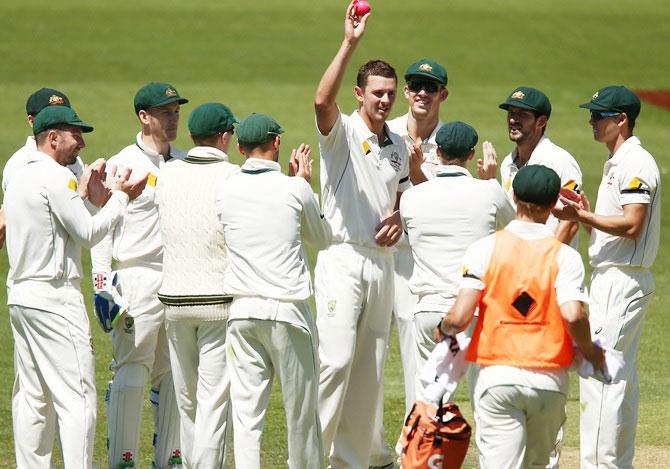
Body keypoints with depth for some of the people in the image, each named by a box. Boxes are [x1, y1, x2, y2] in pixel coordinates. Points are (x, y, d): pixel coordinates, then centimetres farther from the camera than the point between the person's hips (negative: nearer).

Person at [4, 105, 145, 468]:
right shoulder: (56, 177, -13)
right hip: (55, 298, -10)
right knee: (76, 396, -10)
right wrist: (120, 197, -1)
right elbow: (88, 233, -12)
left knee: (32, 396, 12)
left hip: (20, 295, 10)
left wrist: (94, 201, 18)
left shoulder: (18, 177, 16)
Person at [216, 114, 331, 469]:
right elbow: (322, 238, 13)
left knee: (246, 410, 0)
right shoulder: (295, 190, -4)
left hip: (242, 310, 3)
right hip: (287, 310, -3)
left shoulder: (225, 191, 4)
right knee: (301, 409, 8)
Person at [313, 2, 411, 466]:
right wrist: (349, 44, -36)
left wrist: (399, 217, 4)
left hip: (382, 262, 7)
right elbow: (323, 100, -28)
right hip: (343, 258, -7)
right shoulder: (343, 132, -6)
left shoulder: (399, 145, 14)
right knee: (336, 359, -16)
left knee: (370, 369, 7)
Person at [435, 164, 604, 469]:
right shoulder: (565, 256, -1)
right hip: (550, 379, 1)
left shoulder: (485, 249, -1)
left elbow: (460, 317, -8)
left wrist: (443, 329, 15)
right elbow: (573, 315, -15)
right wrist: (589, 352, 5)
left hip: (497, 375, -1)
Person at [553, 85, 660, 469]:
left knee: (599, 374, -13)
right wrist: (586, 214, 7)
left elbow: (631, 225, -22)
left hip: (622, 282, -11)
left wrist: (582, 217, -21)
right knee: (622, 377, 13)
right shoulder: (617, 163, 19)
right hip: (613, 279, 11)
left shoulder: (636, 163, -14)